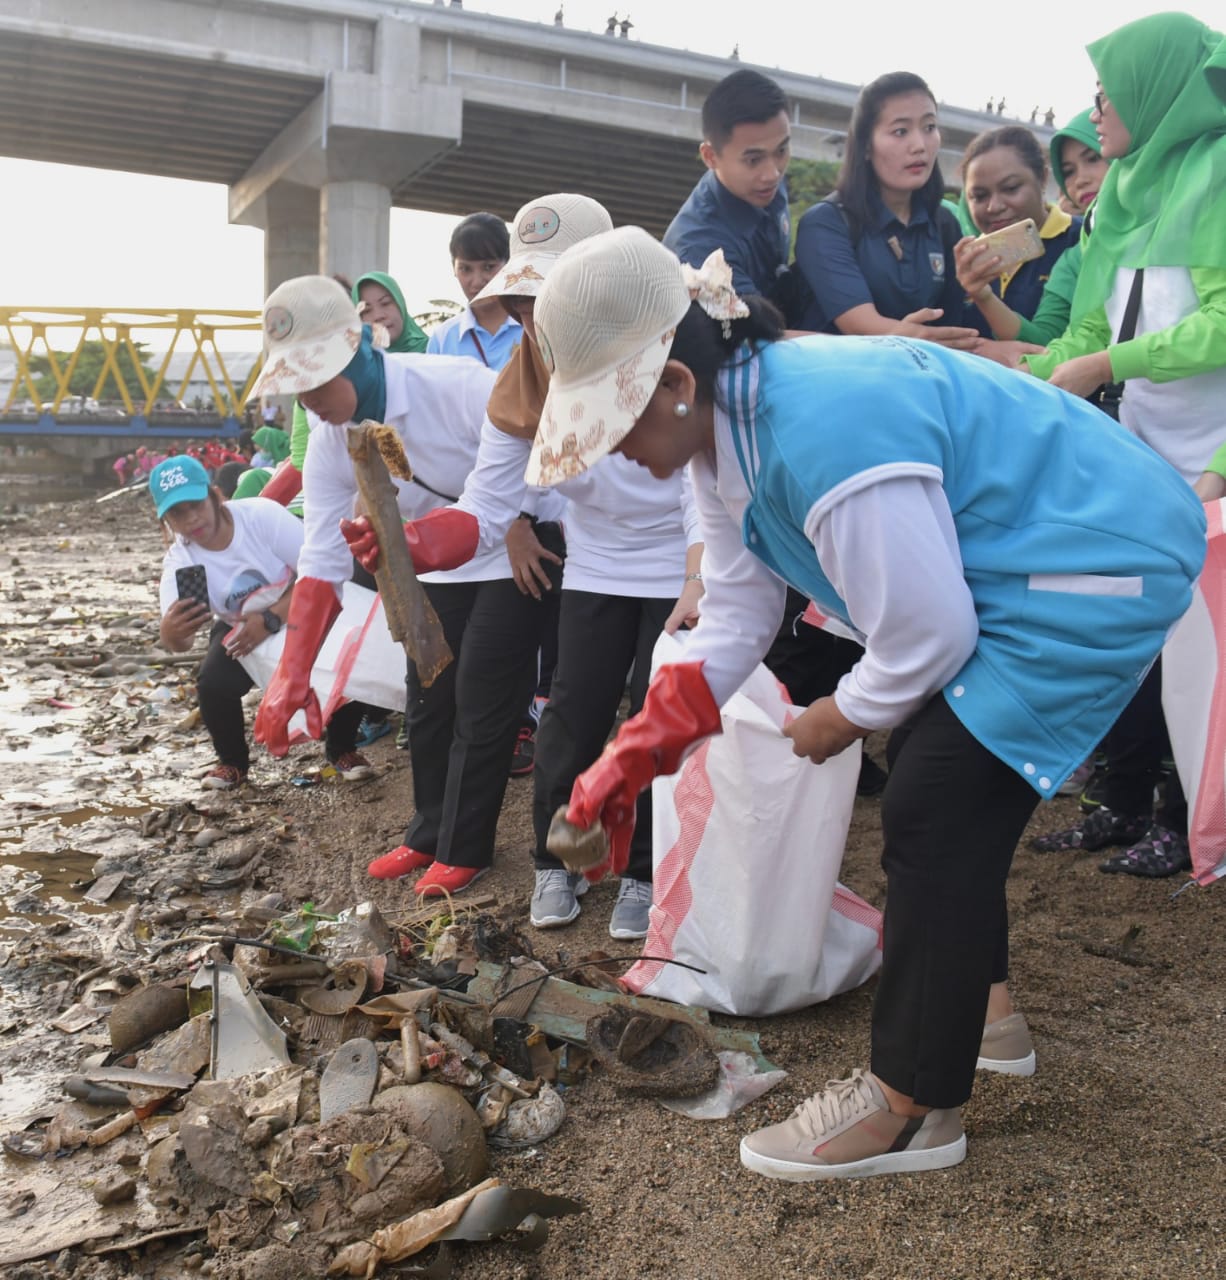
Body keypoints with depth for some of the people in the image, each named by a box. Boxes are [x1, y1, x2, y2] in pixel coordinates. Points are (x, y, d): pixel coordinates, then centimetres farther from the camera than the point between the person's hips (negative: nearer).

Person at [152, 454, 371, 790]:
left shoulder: (262, 515, -27)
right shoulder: (179, 561, -18)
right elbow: (180, 643, -29)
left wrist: (271, 619, -33)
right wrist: (170, 632, -55)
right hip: (238, 628, 2)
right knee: (213, 684, -26)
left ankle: (341, 749, 2)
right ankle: (233, 762, 5)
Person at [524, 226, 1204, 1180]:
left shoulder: (823, 435, -34)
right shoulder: (728, 428, -2)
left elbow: (926, 637, -26)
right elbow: (736, 619, 2)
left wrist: (844, 718, -6)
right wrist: (631, 759, -3)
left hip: (1102, 564, -10)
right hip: (1006, 571, 10)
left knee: (934, 811, -11)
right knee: (941, 782, 18)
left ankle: (914, 1108, 4)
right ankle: (981, 1006, 39)